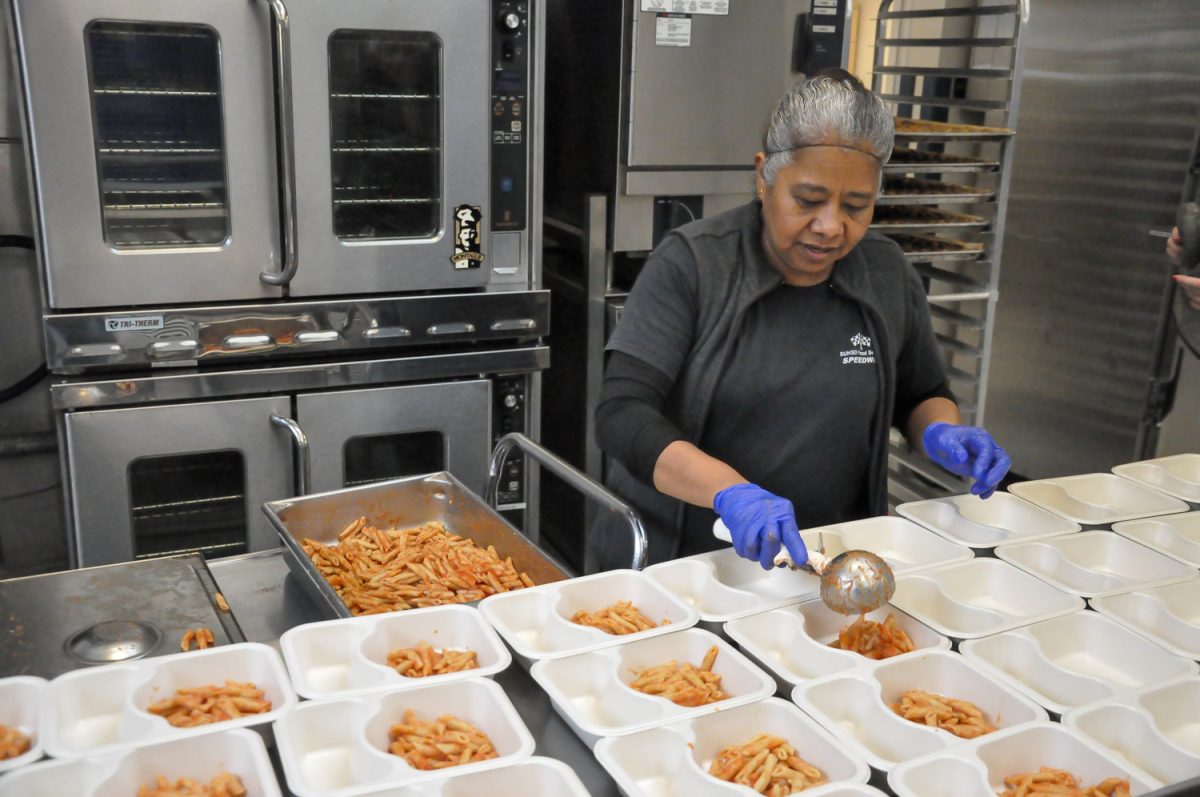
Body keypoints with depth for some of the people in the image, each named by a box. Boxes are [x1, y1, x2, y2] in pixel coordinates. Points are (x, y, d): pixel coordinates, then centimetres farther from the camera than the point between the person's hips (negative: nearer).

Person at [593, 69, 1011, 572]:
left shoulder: (888, 274, 6)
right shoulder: (689, 264, -7)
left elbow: (921, 395, 23)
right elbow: (621, 415, -14)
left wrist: (940, 434, -1)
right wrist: (729, 491, -29)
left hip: (830, 565, 3)